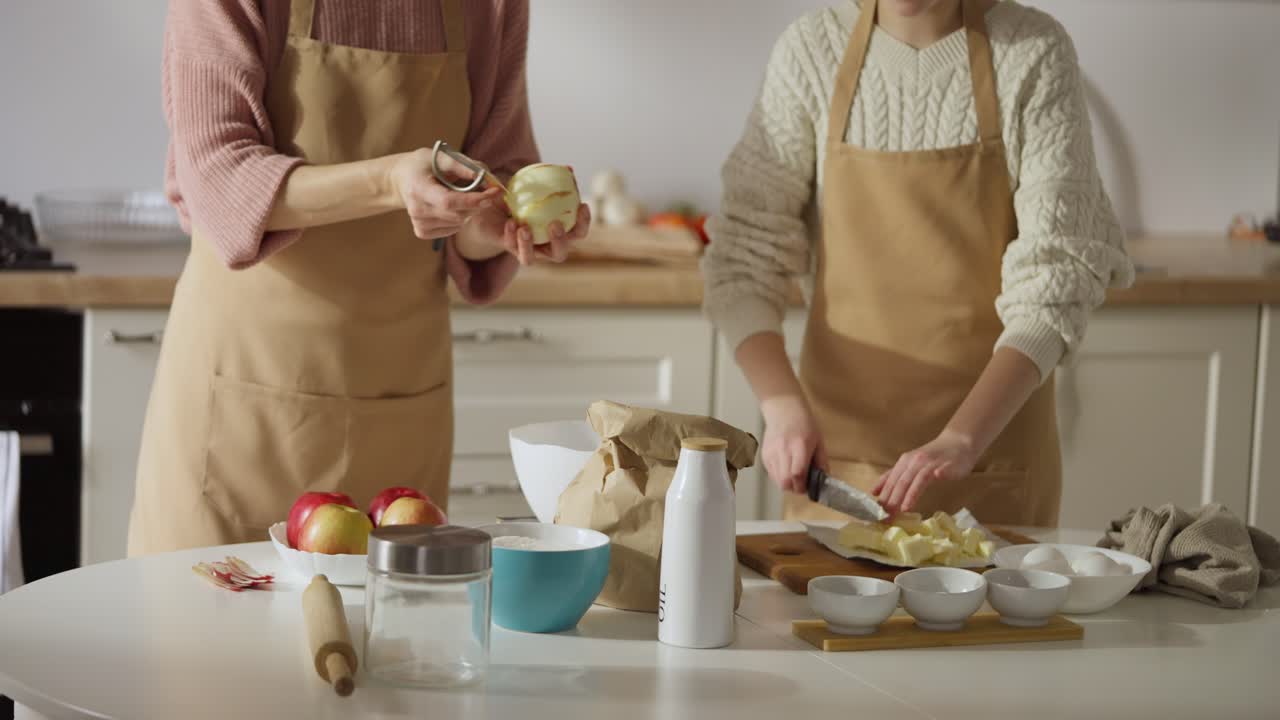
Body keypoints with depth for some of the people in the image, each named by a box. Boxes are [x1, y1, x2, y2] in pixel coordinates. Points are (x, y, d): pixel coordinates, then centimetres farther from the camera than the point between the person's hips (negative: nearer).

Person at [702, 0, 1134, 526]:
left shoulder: (1033, 54, -9)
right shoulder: (811, 53, -5)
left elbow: (1056, 274, -15)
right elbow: (745, 257, -4)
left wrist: (962, 439, -26)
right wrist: (784, 408, -20)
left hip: (994, 439, -1)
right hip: (837, 440, 1)